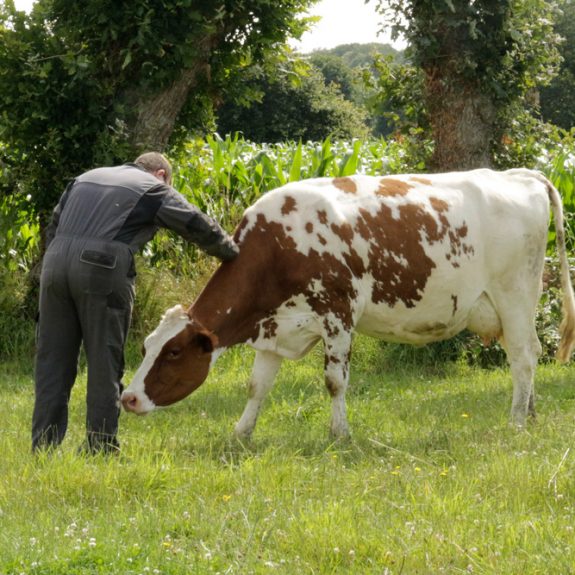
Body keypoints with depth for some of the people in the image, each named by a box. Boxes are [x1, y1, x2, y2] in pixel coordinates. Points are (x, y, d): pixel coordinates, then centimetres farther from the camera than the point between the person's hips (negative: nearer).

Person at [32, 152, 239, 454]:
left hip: (55, 261, 5)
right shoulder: (155, 190, 12)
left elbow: (53, 228, 26)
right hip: (104, 269, -5)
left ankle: (43, 449, 8)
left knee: (52, 360, 9)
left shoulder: (85, 179, 29)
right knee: (104, 363, 3)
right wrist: (233, 254, 30)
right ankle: (100, 449, 5)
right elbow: (202, 228, 13)